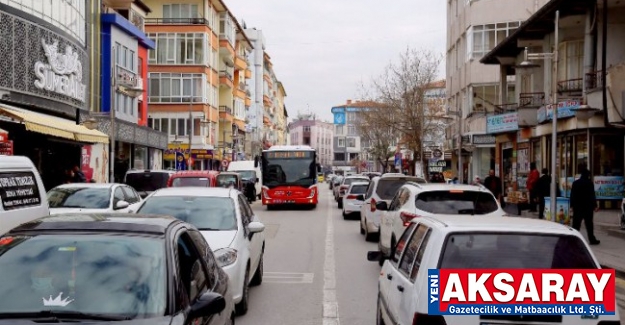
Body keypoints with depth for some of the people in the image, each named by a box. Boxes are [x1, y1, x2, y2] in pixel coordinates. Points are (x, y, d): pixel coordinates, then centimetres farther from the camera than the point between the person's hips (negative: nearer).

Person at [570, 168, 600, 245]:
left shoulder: (575, 183, 5)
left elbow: (572, 195, 5)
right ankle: (592, 239, 8)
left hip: (577, 207, 3)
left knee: (576, 224, 3)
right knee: (589, 224, 3)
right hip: (588, 207, -3)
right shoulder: (590, 183, -7)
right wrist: (595, 205, -5)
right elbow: (592, 195, -9)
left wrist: (572, 205, 8)